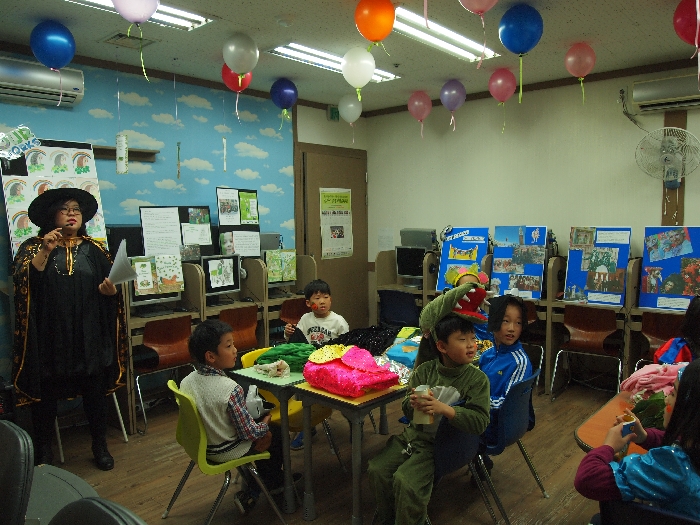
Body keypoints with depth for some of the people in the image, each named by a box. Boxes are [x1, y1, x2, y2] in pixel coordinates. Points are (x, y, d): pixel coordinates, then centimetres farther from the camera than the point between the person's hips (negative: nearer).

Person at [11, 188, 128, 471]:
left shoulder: (94, 250, 8)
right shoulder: (34, 247, 4)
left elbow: (111, 285, 7)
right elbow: (23, 282, -11)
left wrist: (110, 290, -15)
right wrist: (45, 251, -20)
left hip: (89, 335, 1)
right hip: (49, 336, -1)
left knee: (95, 390, 7)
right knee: (45, 393, 8)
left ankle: (100, 446, 24)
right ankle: (43, 450, 28)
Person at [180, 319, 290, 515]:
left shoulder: (187, 381, -10)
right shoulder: (230, 389, -31)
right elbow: (249, 432, -23)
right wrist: (265, 423, -4)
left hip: (202, 446, 7)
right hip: (227, 452, -7)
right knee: (276, 433, 16)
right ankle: (249, 495, 31)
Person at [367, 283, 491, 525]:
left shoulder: (477, 379, -11)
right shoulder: (424, 371, -3)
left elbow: (480, 422, -19)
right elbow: (407, 411, 3)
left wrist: (444, 408, -29)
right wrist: (413, 404, -22)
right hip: (413, 434, 4)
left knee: (406, 481, -21)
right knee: (377, 469, -6)